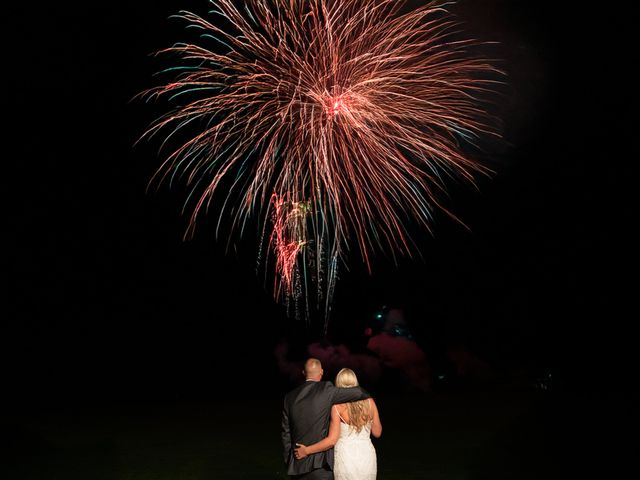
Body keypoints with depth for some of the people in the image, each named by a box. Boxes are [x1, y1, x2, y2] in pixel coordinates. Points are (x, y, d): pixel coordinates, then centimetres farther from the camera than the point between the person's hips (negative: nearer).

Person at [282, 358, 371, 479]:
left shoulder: (289, 397, 4)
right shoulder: (326, 389, -11)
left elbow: (286, 433, 9)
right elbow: (358, 392, -13)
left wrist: (289, 462, 18)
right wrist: (366, 395, 11)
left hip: (297, 464, 5)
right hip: (320, 464, -5)